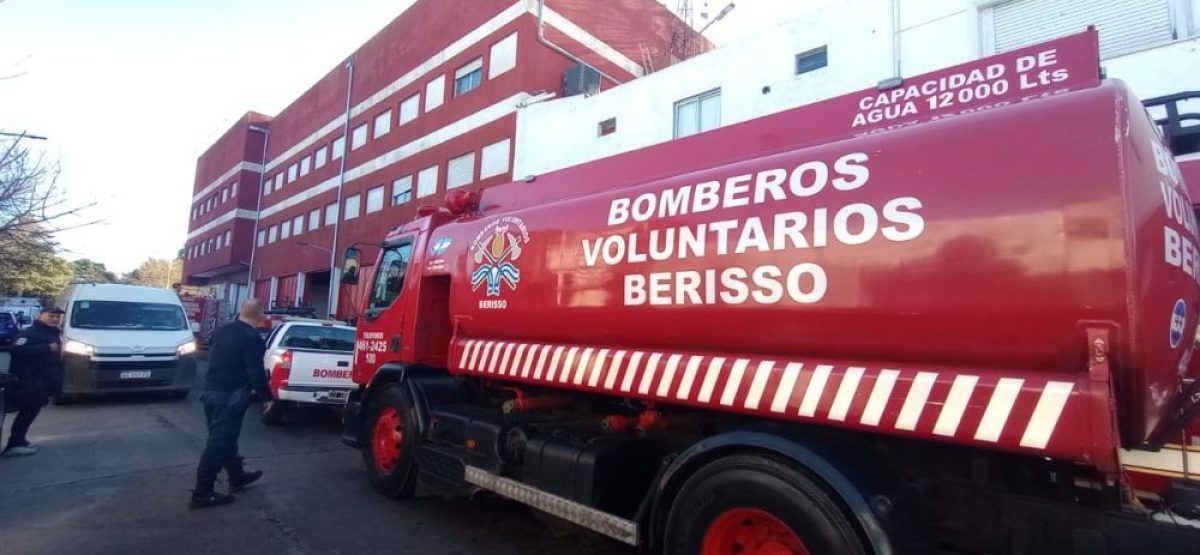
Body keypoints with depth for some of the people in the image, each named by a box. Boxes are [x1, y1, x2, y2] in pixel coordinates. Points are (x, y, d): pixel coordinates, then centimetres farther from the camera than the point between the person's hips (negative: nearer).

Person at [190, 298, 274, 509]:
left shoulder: (222, 330, 7)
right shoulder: (252, 338, -19)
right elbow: (256, 373, -20)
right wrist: (266, 397, -8)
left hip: (211, 391, 9)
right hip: (230, 397, -9)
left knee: (223, 439, 20)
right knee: (218, 444, -1)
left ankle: (237, 476, 35)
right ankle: (202, 494, 6)